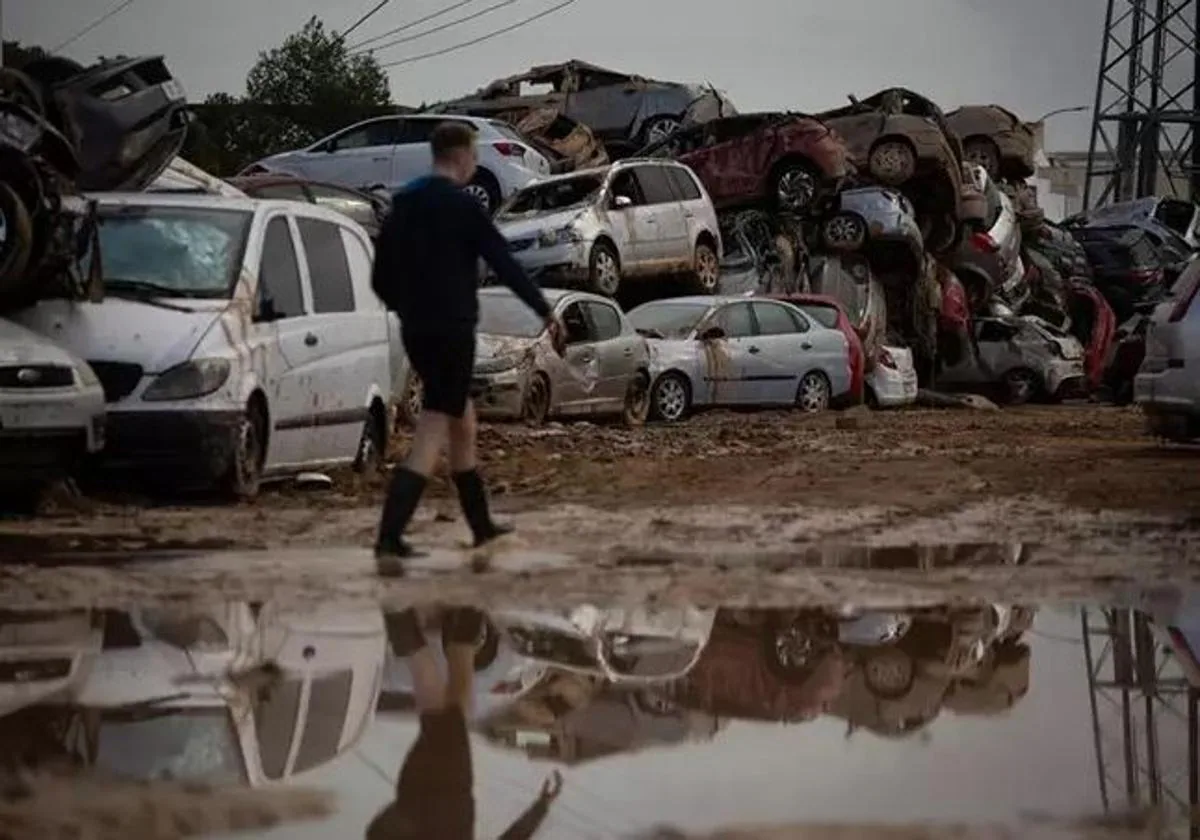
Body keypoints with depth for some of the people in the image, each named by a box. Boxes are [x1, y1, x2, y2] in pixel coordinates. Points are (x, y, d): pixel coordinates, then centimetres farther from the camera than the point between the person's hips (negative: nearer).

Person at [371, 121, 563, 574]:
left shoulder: (402, 206, 10)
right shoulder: (462, 206, -11)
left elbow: (381, 278, 13)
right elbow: (505, 265, -12)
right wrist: (546, 311, -3)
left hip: (415, 332, 8)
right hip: (452, 332, -8)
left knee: (462, 419, 23)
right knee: (431, 438, -9)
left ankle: (481, 526, 33)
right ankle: (388, 542, -19)